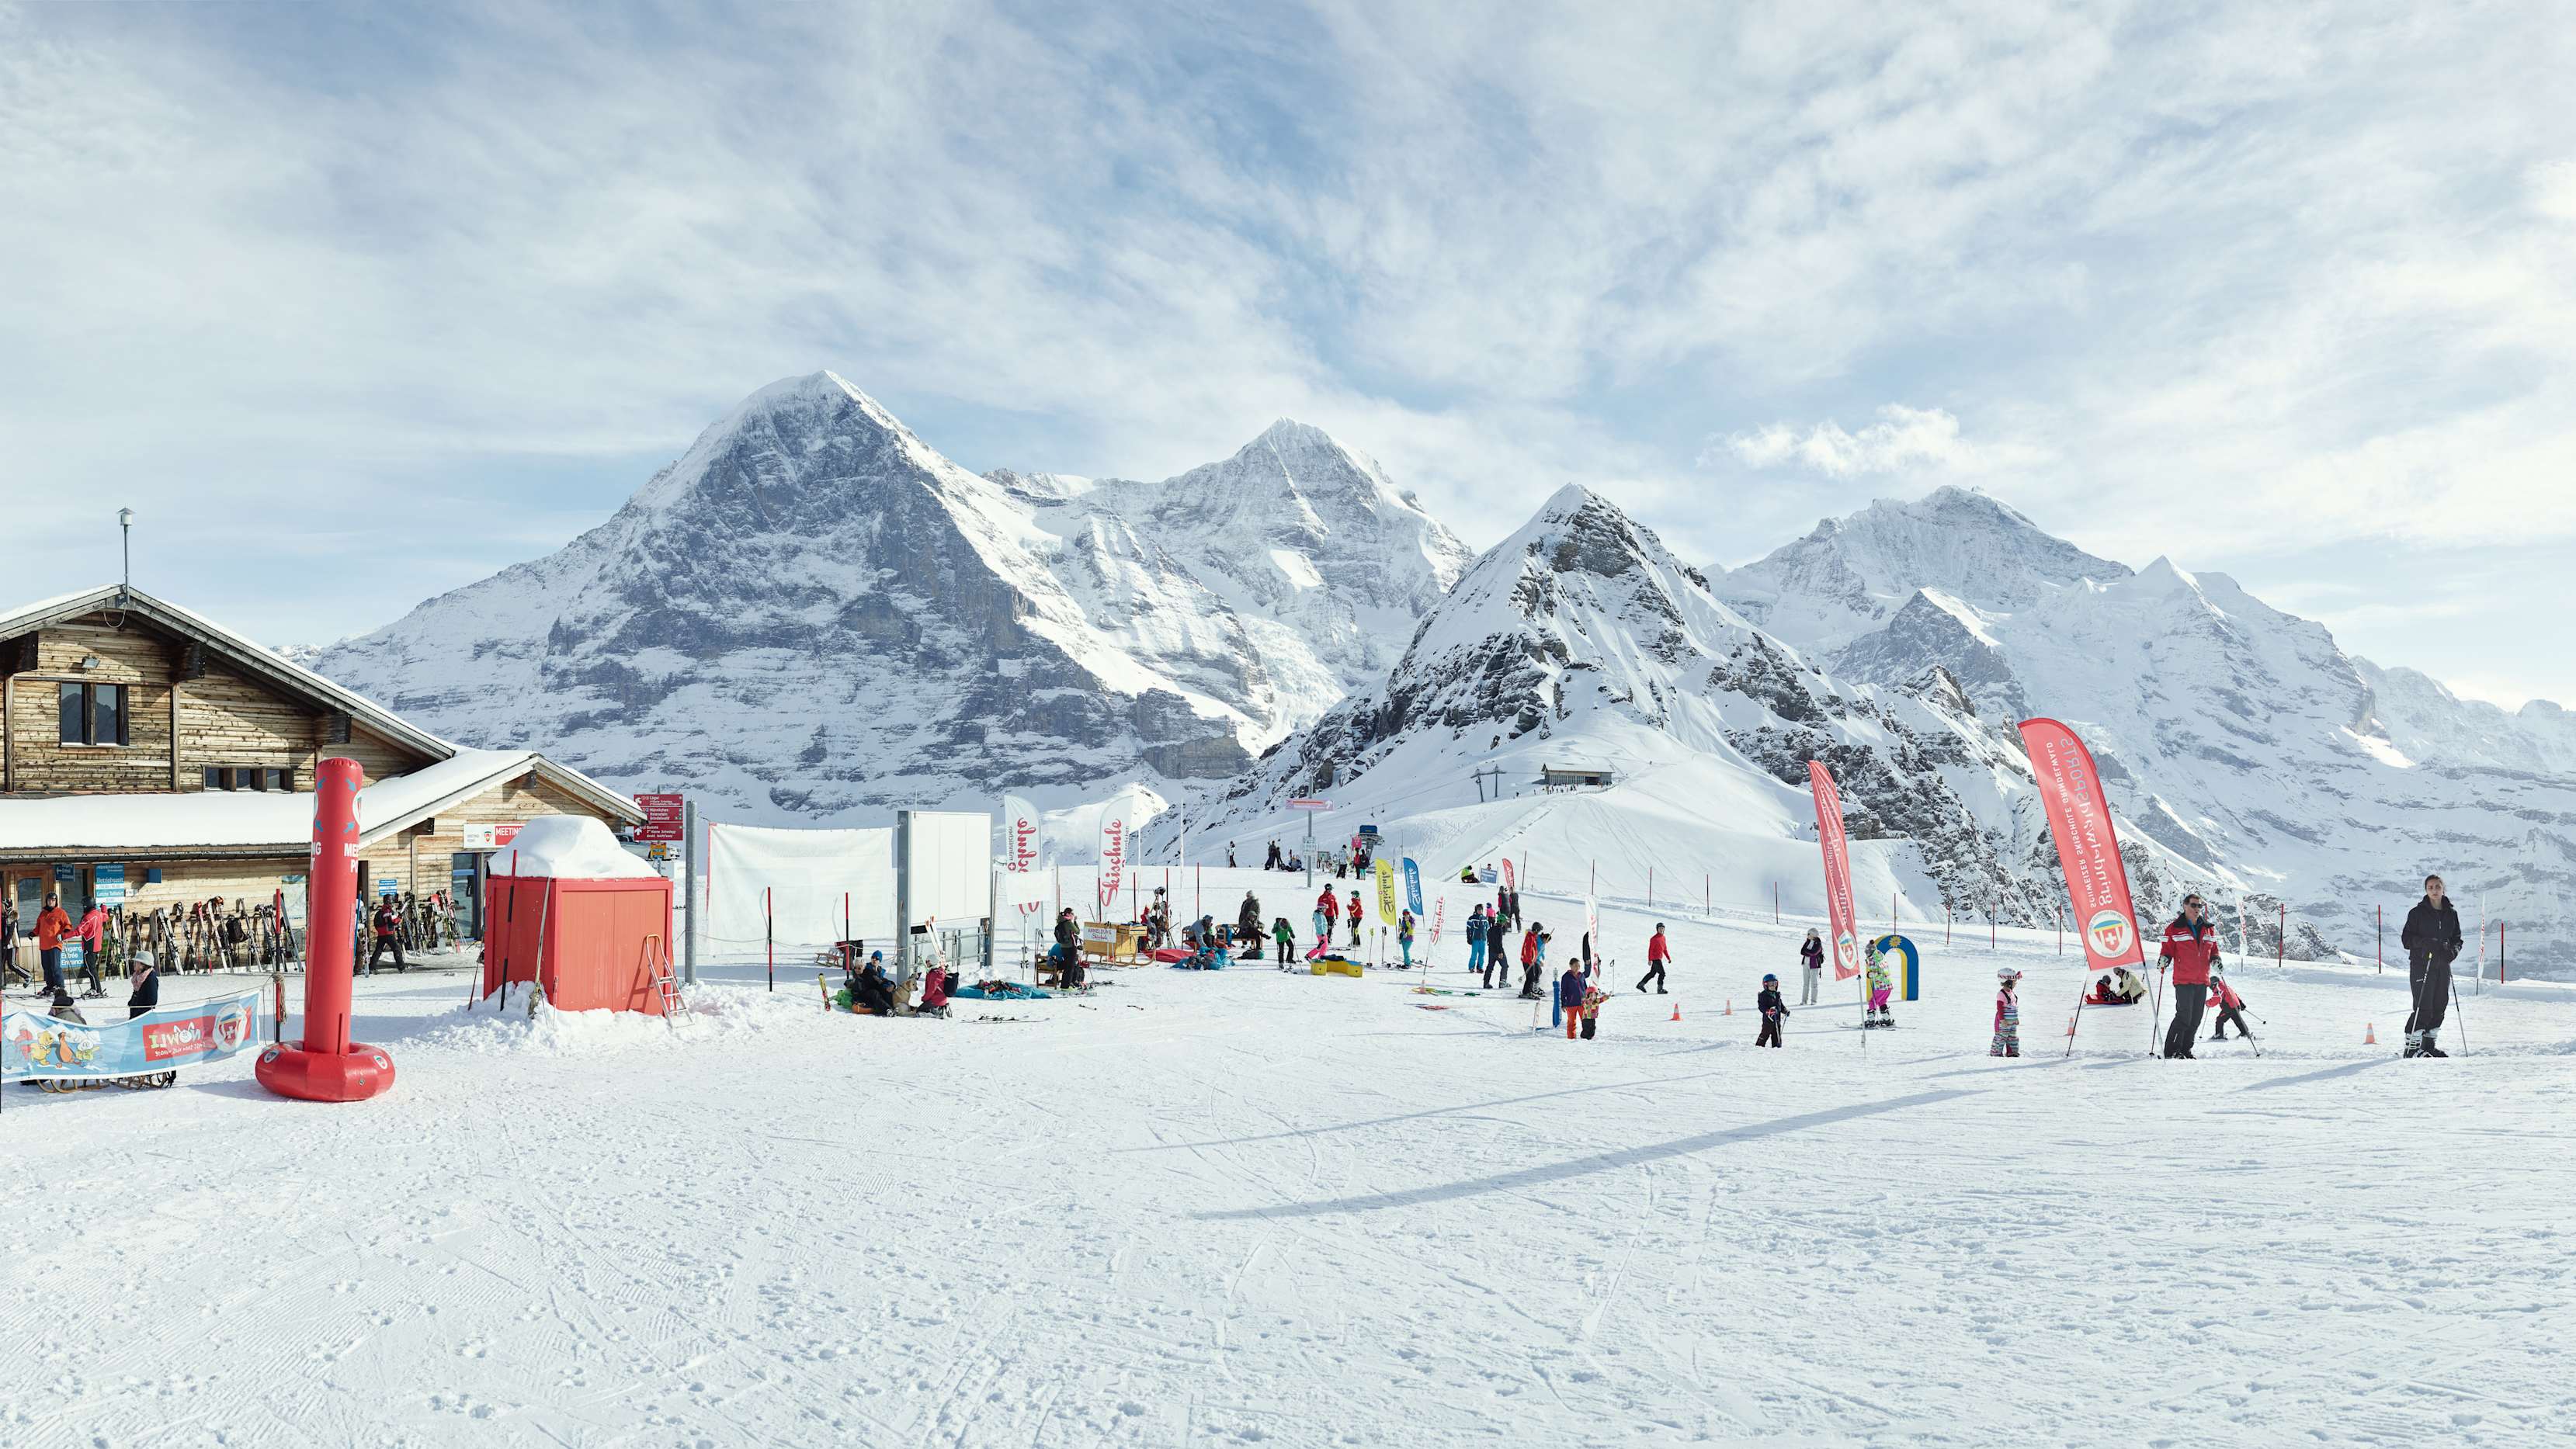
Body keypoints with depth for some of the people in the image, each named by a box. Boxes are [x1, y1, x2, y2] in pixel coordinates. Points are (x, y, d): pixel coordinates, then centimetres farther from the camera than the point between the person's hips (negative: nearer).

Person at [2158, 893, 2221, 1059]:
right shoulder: (2175, 929, -1)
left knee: (2195, 1020, 9)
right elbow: (2168, 949, 3)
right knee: (2184, 1017, -13)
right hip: (2184, 981, -5)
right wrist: (2164, 959, -18)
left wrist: (2216, 959, 1)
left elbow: (2213, 950, 21)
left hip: (2202, 981, 5)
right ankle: (2172, 1051, -4)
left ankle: (2185, 1050, 19)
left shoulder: (2209, 929, 13)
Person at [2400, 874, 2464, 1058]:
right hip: (2421, 965, -5)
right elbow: (2406, 938, -5)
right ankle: (2412, 1047, -4)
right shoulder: (2418, 913, -3)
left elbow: (2457, 938, 15)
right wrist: (2424, 943, -23)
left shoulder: (2451, 914, 11)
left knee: (2440, 1007, 8)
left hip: (2443, 966, 5)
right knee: (2423, 1007, -10)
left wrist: (2453, 950, -6)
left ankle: (2430, 1044, 21)